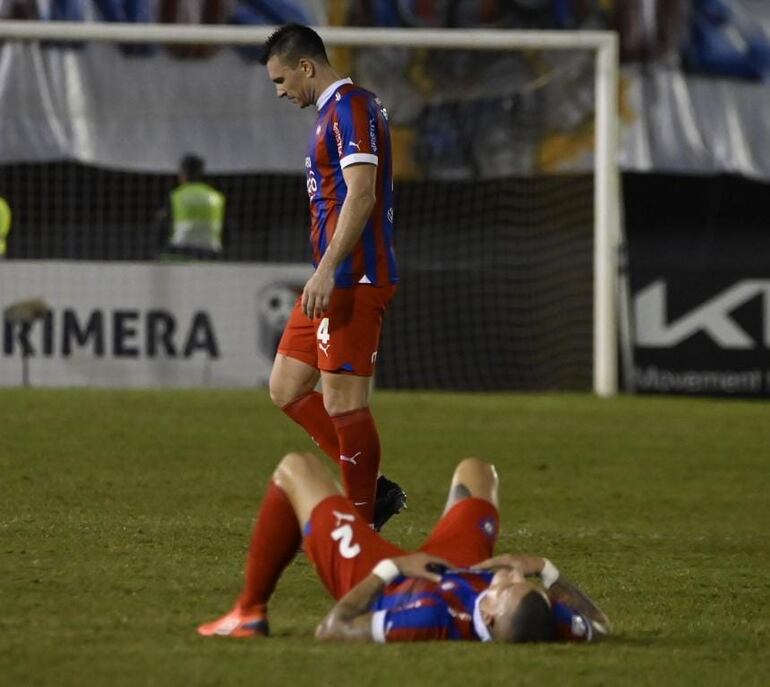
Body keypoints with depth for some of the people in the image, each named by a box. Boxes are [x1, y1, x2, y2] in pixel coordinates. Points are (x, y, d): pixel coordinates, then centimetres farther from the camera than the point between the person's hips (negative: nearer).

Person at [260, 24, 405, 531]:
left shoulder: (350, 107, -12)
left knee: (343, 404, -8)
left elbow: (361, 194, -22)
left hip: (353, 280, -11)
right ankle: (373, 490, 13)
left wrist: (327, 270, -26)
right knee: (287, 389, 12)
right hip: (335, 282, 11)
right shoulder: (336, 110, 19)